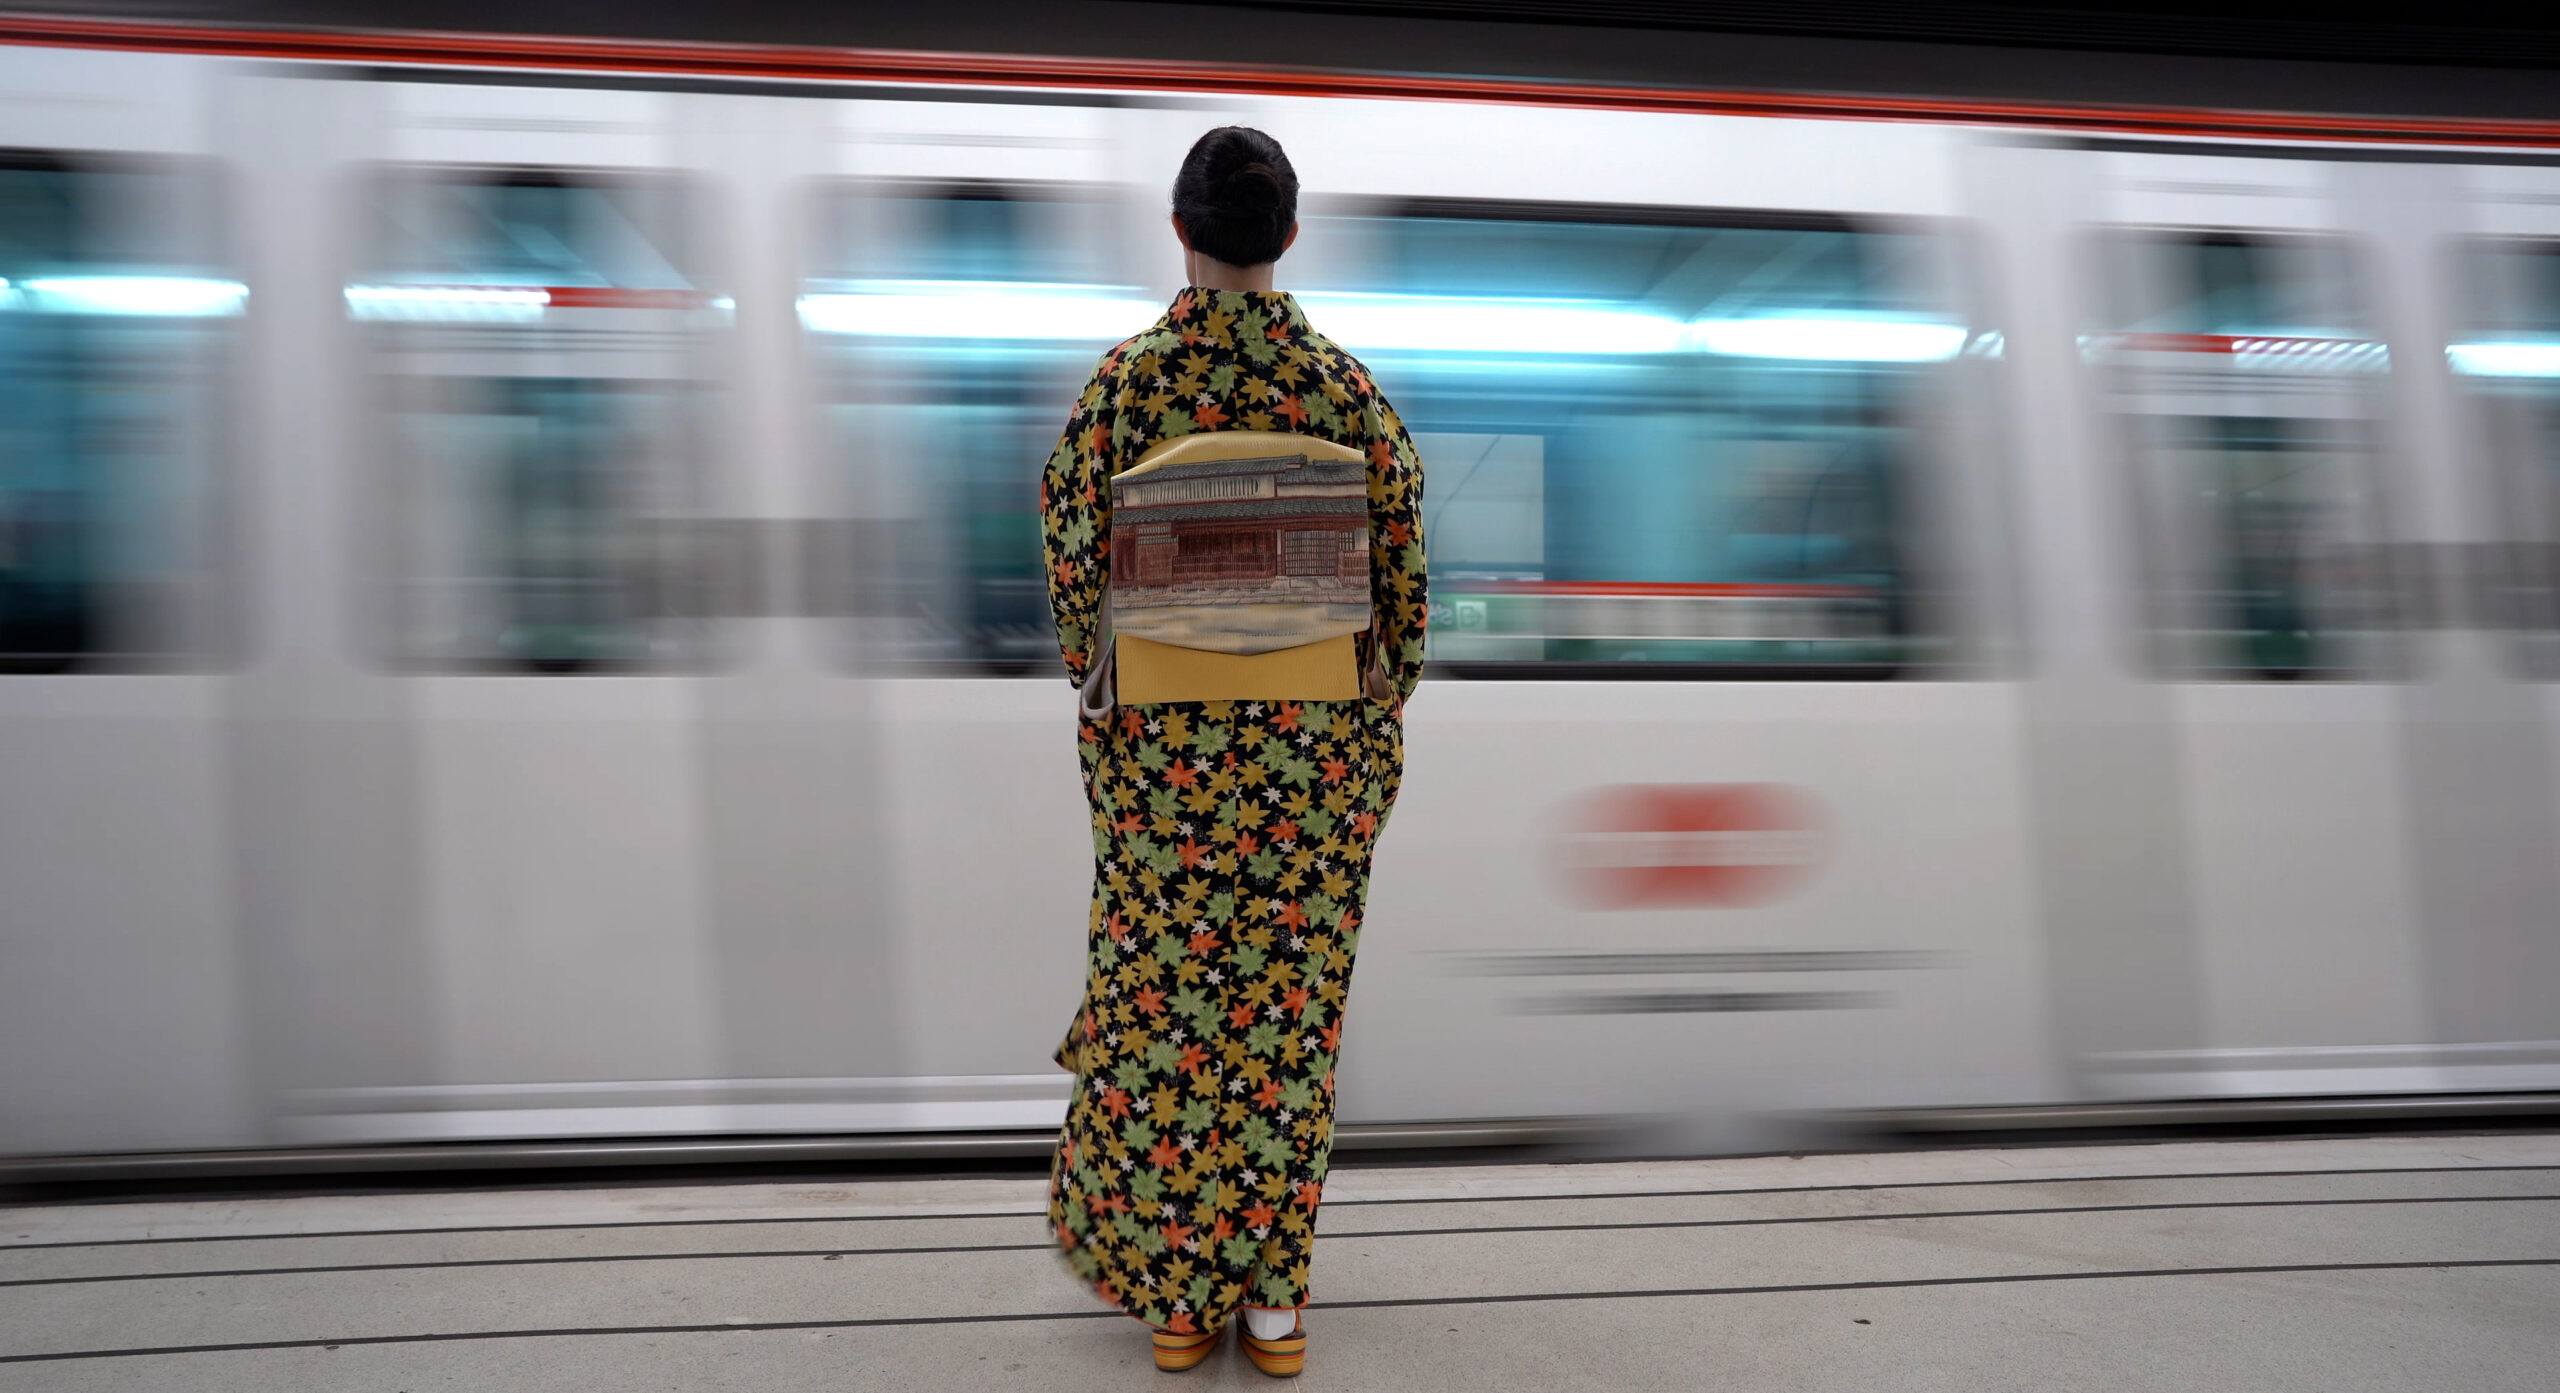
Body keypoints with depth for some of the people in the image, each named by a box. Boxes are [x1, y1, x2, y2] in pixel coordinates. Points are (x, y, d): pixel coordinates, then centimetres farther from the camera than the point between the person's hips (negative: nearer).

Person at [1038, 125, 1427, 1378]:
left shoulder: (1124, 382, -8)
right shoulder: (1347, 388, -4)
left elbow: (1076, 569, -4)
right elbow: (1400, 578, -1)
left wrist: (1097, 693, 11)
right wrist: (1378, 720, 11)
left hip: (1161, 744, -1)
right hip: (1319, 749, 1)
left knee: (1162, 1004, 11)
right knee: (1289, 1009, 11)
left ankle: (1169, 1289, 22)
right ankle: (1271, 1294, 21)